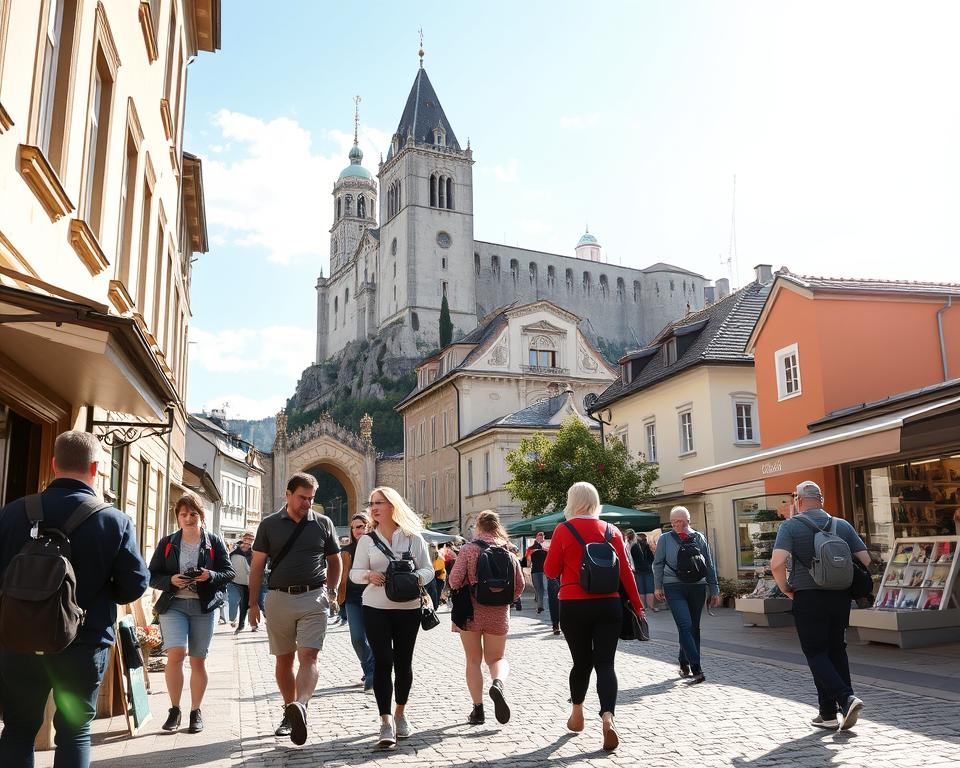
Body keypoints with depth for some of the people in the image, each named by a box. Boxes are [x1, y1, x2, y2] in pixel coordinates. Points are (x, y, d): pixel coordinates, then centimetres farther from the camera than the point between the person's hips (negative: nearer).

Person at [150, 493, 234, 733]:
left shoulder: (214, 542, 5)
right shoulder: (167, 543, 8)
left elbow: (229, 573, 4)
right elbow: (153, 576, 6)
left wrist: (210, 576, -17)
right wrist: (171, 580, -14)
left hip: (204, 606, 0)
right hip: (173, 605, 0)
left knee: (198, 660, 4)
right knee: (175, 653, -17)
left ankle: (196, 711, 20)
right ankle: (174, 709, 1)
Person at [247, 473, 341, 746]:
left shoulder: (323, 523, 6)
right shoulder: (269, 525, 5)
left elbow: (334, 561, 15)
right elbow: (257, 565, 6)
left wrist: (331, 591, 3)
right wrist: (253, 603, 2)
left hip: (313, 598, -1)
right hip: (279, 598, 1)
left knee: (308, 656, -16)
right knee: (284, 659, 9)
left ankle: (301, 706, -30)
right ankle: (290, 712, 21)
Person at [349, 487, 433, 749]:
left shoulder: (413, 537, 2)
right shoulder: (367, 540, 5)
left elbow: (428, 569, 2)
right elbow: (354, 573, 4)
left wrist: (418, 577, -20)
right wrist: (369, 575, -17)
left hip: (408, 607, 0)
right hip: (375, 608, 0)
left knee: (403, 662, 9)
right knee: (382, 661, -7)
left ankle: (400, 714, 27)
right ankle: (386, 722, -6)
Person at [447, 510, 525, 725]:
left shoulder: (468, 549, -9)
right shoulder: (508, 552, 1)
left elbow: (454, 580, -13)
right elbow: (519, 585, 2)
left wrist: (462, 593, 10)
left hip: (471, 611, -2)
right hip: (499, 614, 2)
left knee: (473, 660, 13)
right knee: (497, 658, 15)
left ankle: (478, 709, 10)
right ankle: (498, 683, -17)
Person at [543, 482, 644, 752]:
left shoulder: (563, 530, -6)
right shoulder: (611, 531, 2)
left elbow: (550, 571, -2)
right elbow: (625, 572, 2)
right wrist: (638, 606, 8)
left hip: (574, 606, -1)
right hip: (608, 605, 1)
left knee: (581, 661, 16)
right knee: (605, 663, 3)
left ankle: (577, 714, 31)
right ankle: (608, 717, -16)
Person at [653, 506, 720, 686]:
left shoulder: (699, 538, 8)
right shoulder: (665, 539, 4)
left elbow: (709, 565, 12)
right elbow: (658, 564, 8)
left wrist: (714, 590, 11)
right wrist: (658, 586, 1)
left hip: (697, 587, 3)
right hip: (674, 588, -3)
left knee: (694, 628, 10)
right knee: (685, 626, -14)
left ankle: (684, 663, 28)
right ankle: (697, 670, -15)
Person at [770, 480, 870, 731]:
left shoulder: (791, 526, -7)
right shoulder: (842, 525, 6)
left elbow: (777, 563, -20)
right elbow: (865, 559, 4)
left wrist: (785, 587, -3)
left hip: (808, 598, -4)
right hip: (841, 596, 4)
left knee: (816, 654, 5)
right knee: (837, 650, 15)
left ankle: (845, 698, -11)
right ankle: (834, 712, 17)